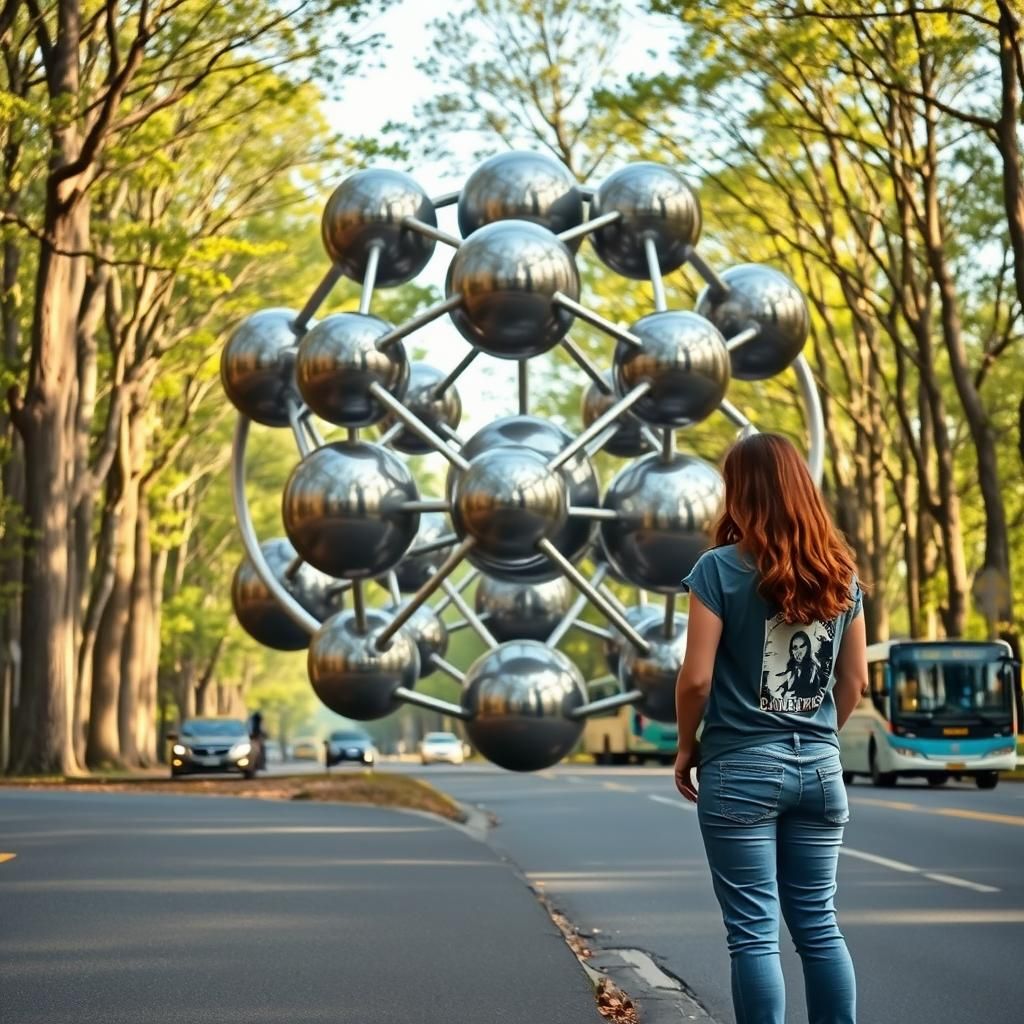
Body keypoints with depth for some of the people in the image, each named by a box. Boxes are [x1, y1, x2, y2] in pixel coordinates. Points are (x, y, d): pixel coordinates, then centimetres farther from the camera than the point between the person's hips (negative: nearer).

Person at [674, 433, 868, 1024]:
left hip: (740, 769, -4)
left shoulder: (721, 568, -10)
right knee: (819, 925, 11)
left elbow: (697, 678, -12)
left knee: (754, 932, 0)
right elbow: (856, 681, 9)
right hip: (819, 769, 5)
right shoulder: (840, 573, 5)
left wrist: (687, 747, 3)